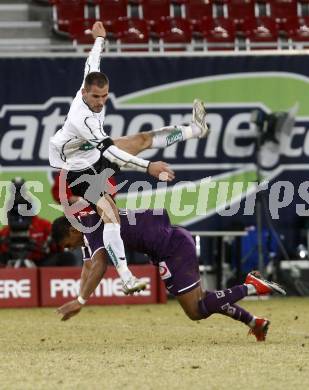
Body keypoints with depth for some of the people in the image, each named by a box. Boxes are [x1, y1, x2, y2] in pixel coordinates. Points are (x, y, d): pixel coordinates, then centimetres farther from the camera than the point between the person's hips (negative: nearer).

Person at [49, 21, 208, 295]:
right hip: (78, 169, -9)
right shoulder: (81, 119, -39)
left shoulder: (91, 85, -15)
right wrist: (148, 167, -44)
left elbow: (92, 65, 8)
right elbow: (109, 150, -41)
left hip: (95, 154, 9)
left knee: (143, 139, 13)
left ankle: (195, 129, 33)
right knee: (109, 211, -23)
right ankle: (126, 277, -32)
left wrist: (99, 39, 26)